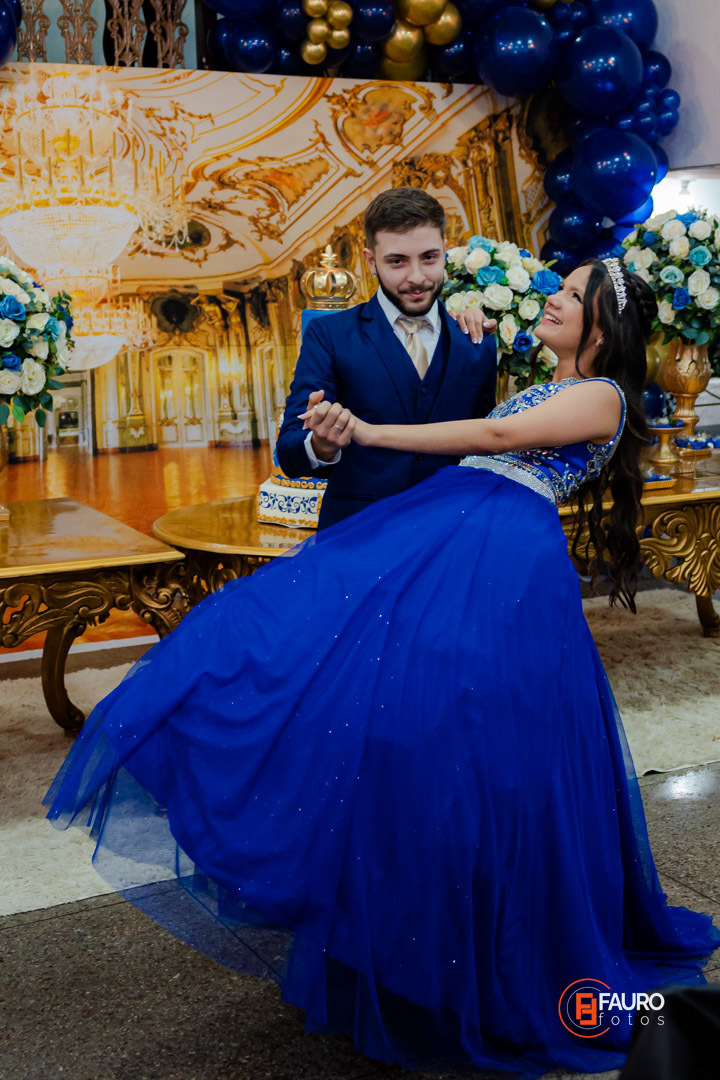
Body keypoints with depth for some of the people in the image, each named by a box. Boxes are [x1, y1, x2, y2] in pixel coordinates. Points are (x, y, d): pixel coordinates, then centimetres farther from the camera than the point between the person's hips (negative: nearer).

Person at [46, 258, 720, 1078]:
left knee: (463, 749, -13)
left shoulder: (602, 394, 3)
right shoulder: (535, 390, 28)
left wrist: (371, 433, -7)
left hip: (502, 563, -8)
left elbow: (499, 437, -8)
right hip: (426, 533, 8)